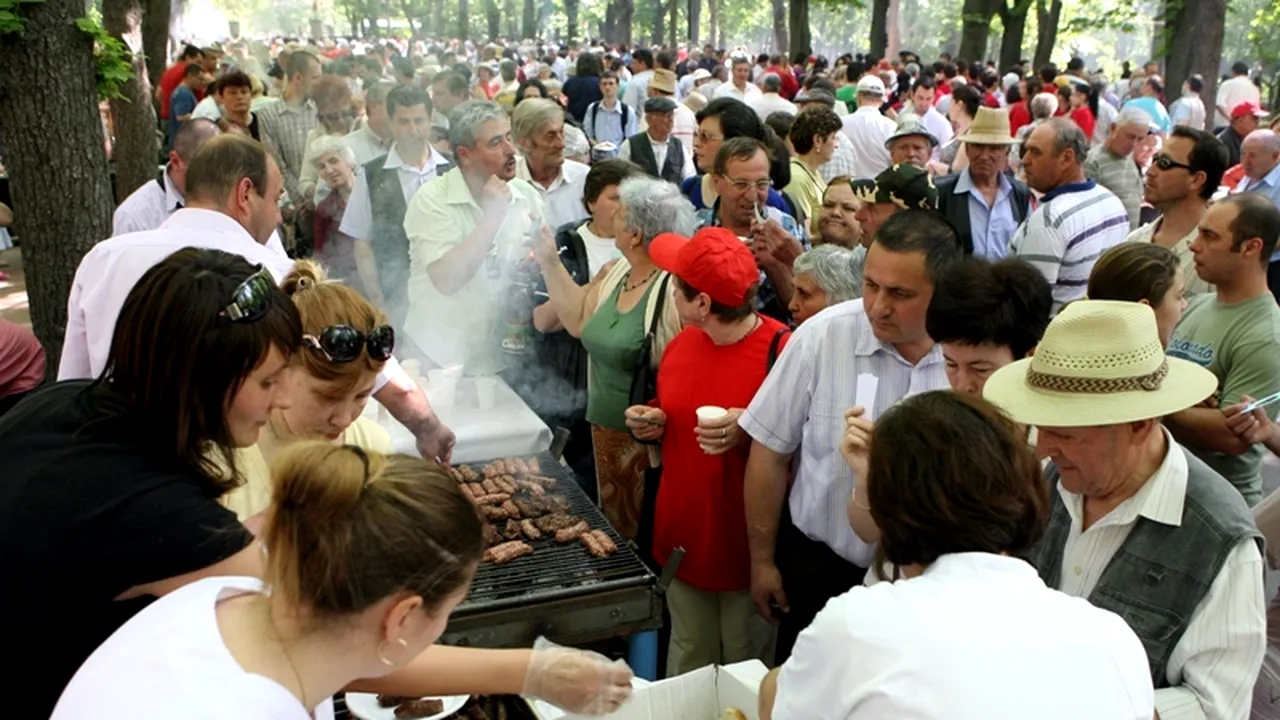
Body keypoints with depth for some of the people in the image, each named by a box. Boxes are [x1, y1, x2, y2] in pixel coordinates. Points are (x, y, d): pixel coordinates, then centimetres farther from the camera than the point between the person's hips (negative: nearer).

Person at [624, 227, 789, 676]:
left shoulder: (780, 349, -19)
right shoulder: (681, 344, 5)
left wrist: (752, 432, -32)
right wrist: (652, 424, 0)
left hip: (749, 549, -6)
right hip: (683, 539, 6)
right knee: (686, 666, 22)